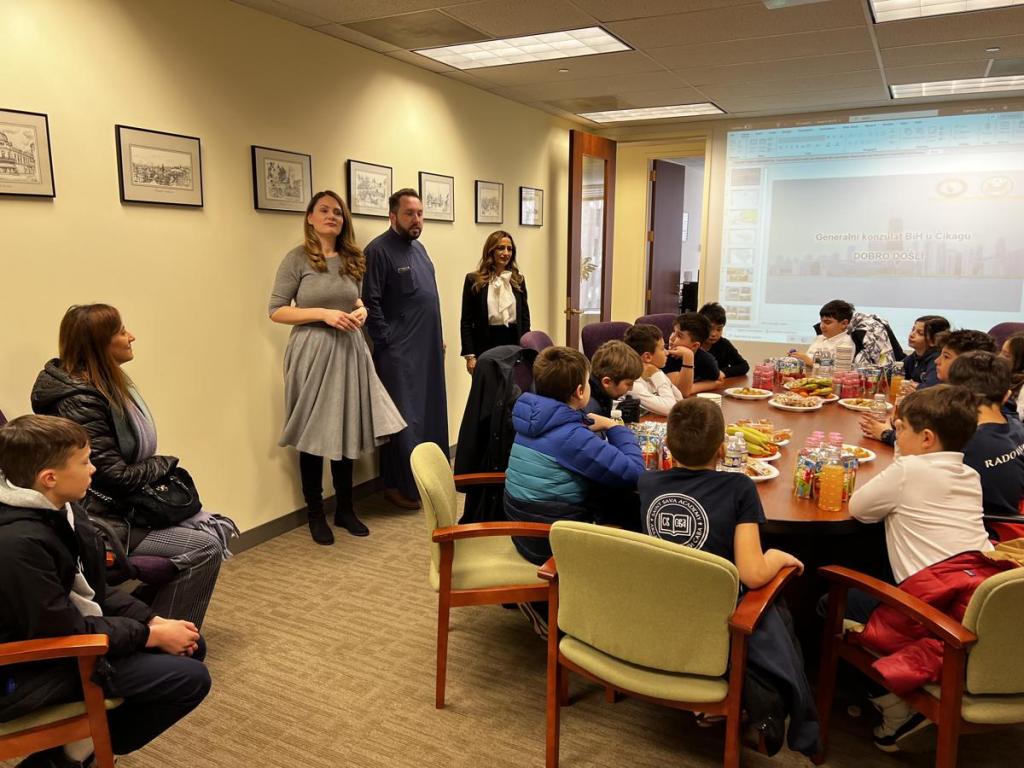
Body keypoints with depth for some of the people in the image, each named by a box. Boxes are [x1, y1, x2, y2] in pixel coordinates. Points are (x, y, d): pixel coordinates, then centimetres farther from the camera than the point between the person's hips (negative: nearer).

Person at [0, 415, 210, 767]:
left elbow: (93, 591, 8)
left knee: (192, 646, 9)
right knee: (190, 678, -16)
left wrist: (153, 620, -4)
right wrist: (151, 635, -16)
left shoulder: (62, 509, -1)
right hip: (34, 668, -9)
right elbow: (63, 632, -24)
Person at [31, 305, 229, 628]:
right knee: (205, 547, -16)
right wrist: (167, 464, -8)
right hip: (100, 520, -9)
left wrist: (160, 470, -5)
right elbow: (116, 475, -25)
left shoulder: (108, 383, 5)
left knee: (216, 529, 4)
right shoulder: (80, 401, -24)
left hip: (126, 501, 10)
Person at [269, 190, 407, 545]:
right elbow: (276, 310, -8)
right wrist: (323, 314, -17)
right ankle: (316, 514, 18)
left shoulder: (352, 260, 11)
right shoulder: (297, 258, -6)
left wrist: (360, 311, -2)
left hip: (349, 351, 5)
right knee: (313, 434, 3)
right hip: (312, 352, -5)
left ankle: (345, 508, 25)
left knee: (347, 431, 11)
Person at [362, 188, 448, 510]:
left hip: (428, 350, 8)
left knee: (431, 414, 13)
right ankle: (399, 485, 10)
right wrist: (387, 341, -16)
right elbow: (371, 303, -15)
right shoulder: (379, 250, -11)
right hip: (399, 352, -8)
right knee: (404, 419, -2)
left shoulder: (418, 247, 15)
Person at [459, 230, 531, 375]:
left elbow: (525, 318, 10)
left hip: (514, 344, 3)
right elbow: (466, 321, -2)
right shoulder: (474, 280, -1)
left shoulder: (518, 280, 9)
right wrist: (470, 355, -9)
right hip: (486, 345, -3)